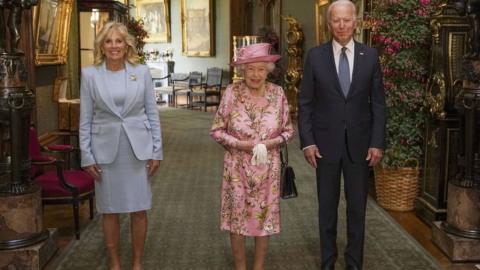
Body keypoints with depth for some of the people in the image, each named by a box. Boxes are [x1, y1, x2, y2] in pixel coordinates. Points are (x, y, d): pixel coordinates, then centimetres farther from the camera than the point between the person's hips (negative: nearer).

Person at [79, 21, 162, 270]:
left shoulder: (141, 72, 1)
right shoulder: (90, 74, -1)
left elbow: (152, 113, 3)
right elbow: (85, 119, 1)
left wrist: (156, 151, 0)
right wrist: (86, 156, -3)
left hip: (138, 149, 0)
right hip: (105, 150, 0)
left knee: (139, 209, 5)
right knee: (109, 210, 8)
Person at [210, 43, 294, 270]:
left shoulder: (277, 93, -4)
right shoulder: (232, 92, -8)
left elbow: (288, 130, 3)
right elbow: (216, 130, -3)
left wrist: (270, 143, -14)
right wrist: (239, 144, -17)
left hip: (268, 167, 1)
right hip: (237, 166, -1)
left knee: (264, 217, 9)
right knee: (237, 217, 7)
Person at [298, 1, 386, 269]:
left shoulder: (370, 55, 1)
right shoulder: (315, 56, -2)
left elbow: (378, 103, 3)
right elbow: (305, 103, 0)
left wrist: (377, 142, -4)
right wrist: (307, 141, -7)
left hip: (359, 143, 1)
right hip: (326, 143, 0)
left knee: (357, 206, 9)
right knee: (327, 206, 11)